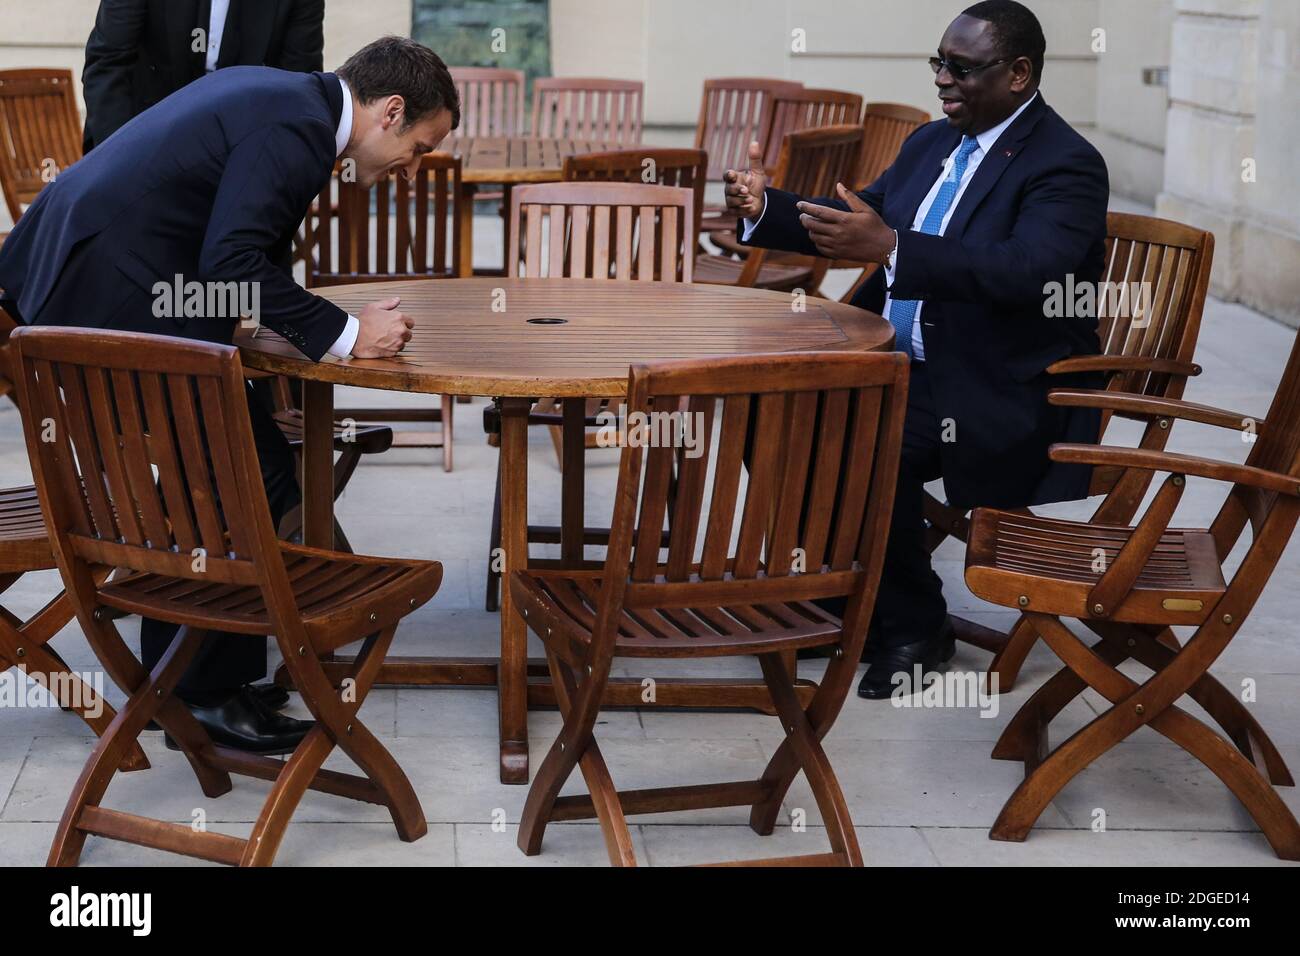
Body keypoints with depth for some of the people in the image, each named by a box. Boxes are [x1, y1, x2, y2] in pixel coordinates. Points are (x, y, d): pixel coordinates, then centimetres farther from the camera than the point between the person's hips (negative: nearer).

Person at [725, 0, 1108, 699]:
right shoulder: (932, 143, 14)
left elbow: (1028, 271, -30)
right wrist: (765, 208, -3)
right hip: (898, 365, 9)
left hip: (1001, 396, -8)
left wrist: (889, 246, -39)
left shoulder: (1066, 165, -13)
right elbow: (857, 221, 18)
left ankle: (912, 627, -8)